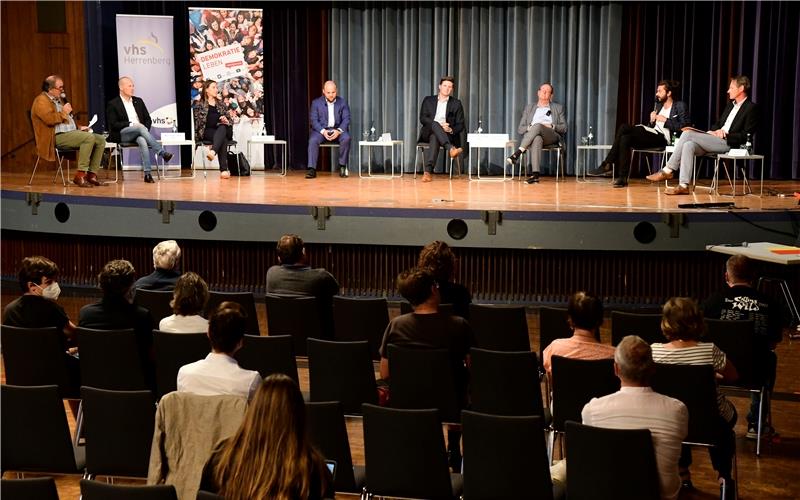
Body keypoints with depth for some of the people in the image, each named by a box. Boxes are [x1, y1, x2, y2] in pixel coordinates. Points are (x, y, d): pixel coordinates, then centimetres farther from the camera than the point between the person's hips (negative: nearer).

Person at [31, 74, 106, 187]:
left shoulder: (58, 99, 26)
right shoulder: (41, 101, -5)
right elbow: (49, 119, -22)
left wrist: (78, 128, 18)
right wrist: (63, 112, -8)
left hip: (71, 133, 10)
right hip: (57, 137, -10)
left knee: (101, 140, -4)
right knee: (89, 138, -30)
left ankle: (91, 175, -10)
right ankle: (80, 175, -31)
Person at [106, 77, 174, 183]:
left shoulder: (138, 101, 19)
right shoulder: (113, 104, 4)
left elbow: (148, 119, 17)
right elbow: (113, 124, -6)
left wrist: (145, 129, -5)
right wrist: (132, 124, -14)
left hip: (138, 134, 3)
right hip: (122, 135, -3)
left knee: (142, 141, -35)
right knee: (140, 127, -35)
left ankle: (147, 173, -44)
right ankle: (162, 153, -41)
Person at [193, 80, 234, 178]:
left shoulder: (220, 104, 23)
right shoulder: (200, 105, 11)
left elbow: (227, 118, 21)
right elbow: (198, 122, 5)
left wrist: (226, 121, -2)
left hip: (222, 129, 3)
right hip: (206, 132, -3)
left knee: (222, 128, -38)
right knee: (223, 139, -37)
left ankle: (212, 151, -65)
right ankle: (224, 169, -54)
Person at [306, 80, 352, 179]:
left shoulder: (343, 103, 6)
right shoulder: (316, 103, 3)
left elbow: (346, 119, 0)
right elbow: (313, 120, -3)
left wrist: (338, 131, -19)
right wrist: (323, 131, -20)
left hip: (338, 130, 0)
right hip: (321, 129, 0)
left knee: (346, 138, -31)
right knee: (313, 140, -31)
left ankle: (342, 166, -19)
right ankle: (312, 169, -30)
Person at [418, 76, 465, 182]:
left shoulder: (456, 104, 13)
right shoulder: (428, 100, 14)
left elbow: (460, 125, 8)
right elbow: (423, 118, 2)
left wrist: (451, 130, -16)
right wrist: (438, 125, -15)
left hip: (448, 135, -1)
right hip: (428, 131, 1)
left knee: (434, 138, -38)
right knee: (435, 124, -36)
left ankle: (428, 171, -50)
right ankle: (451, 149, -55)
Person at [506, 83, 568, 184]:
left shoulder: (558, 108, 25)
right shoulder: (529, 108, 27)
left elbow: (564, 128, 14)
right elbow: (520, 129, 18)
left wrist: (551, 126, -6)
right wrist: (530, 127, -4)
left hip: (552, 136, 0)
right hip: (531, 136, 0)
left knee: (538, 126, -37)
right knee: (537, 139, -41)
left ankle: (518, 153, -47)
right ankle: (535, 174, -54)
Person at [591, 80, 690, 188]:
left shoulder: (680, 106, 3)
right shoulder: (659, 105, 25)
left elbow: (684, 127, -9)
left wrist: (665, 120, -12)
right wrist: (652, 121, 3)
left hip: (663, 137, -8)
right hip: (651, 132, 8)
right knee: (625, 138, -24)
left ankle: (607, 164, -17)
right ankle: (622, 178, -24)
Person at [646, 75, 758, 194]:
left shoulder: (751, 108, -3)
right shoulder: (731, 104, 23)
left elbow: (745, 136, -10)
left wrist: (725, 135, -15)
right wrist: (712, 132, 5)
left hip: (728, 143, -8)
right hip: (716, 139, 8)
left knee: (688, 133, -22)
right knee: (688, 145, -21)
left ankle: (668, 170, -18)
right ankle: (683, 186, -26)